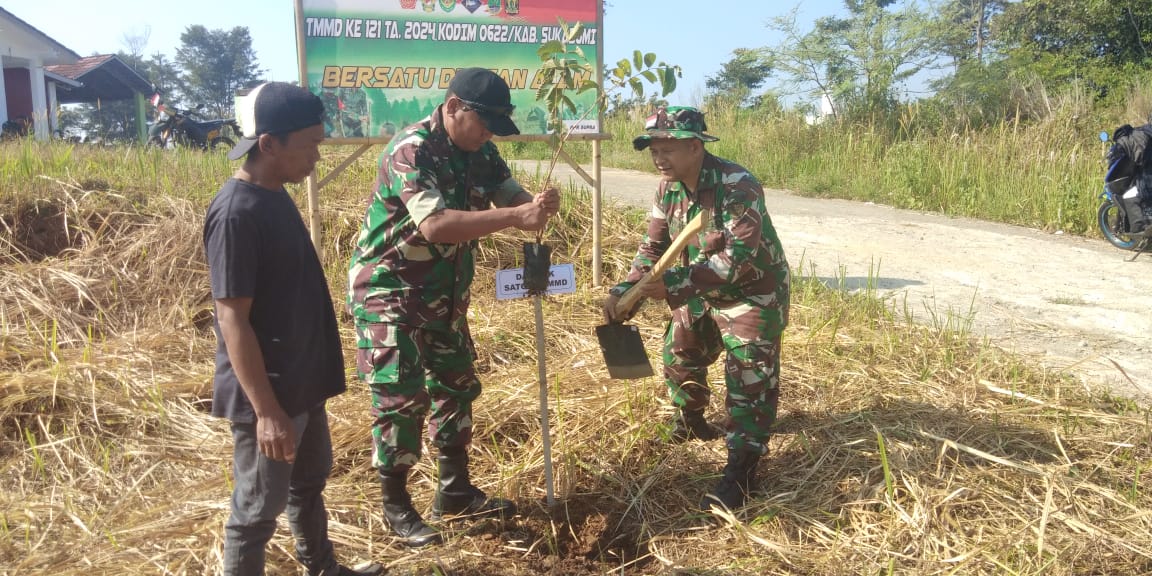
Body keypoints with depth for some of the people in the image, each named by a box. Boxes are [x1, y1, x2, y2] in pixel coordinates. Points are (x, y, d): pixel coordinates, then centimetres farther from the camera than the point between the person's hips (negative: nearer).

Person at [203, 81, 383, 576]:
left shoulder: (275, 196, 5)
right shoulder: (236, 212, -23)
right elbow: (233, 320, -23)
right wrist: (266, 410, -23)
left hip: (303, 381, 9)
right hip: (268, 395, -9)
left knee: (310, 481, 24)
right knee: (258, 509, 8)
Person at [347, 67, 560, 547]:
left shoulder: (479, 152, 1)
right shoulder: (411, 150, -25)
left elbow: (511, 194, -2)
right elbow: (434, 225, -37)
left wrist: (537, 205, -26)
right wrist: (516, 217, -40)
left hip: (443, 293, 9)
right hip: (389, 292, -8)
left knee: (455, 385, 14)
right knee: (401, 398, -4)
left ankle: (455, 491, 28)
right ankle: (396, 507, 14)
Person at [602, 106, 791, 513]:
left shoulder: (737, 186, -31)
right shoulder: (668, 187, -7)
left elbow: (739, 257, -37)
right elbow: (653, 247, -2)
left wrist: (674, 283, -40)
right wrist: (624, 291, -17)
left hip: (752, 294, -8)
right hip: (701, 292, 8)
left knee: (749, 379, -7)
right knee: (679, 354, 20)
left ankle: (741, 467, 4)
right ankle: (690, 421, 46)